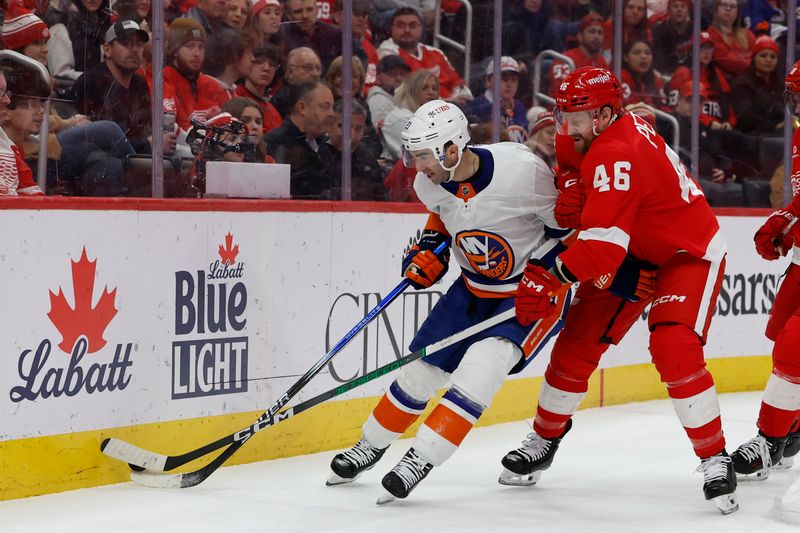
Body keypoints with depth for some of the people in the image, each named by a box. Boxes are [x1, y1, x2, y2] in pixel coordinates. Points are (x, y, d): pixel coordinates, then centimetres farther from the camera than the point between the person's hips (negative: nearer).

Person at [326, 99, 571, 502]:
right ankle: (371, 445, 31)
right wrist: (429, 249, -2)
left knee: (482, 364, -26)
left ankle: (422, 458, -21)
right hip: (476, 285, 6)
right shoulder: (430, 182, -11)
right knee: (423, 367, 7)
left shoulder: (521, 170, -30)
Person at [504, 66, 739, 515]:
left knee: (674, 350, -27)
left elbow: (604, 243, -39)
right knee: (578, 341, 6)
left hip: (690, 254, -9)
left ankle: (716, 460, -16)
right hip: (634, 253, 9)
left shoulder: (616, 154, -32)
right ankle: (544, 441, 23)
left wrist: (551, 277, -37)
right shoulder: (597, 136, -4)